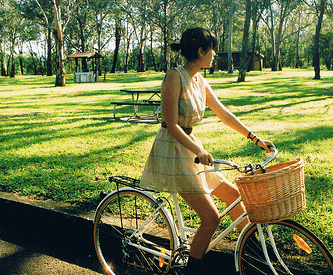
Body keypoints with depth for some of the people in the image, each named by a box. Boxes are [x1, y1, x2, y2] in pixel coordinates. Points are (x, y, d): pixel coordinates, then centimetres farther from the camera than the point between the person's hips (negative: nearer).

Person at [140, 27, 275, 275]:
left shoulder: (200, 81, 8)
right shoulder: (175, 77, -17)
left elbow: (224, 114, 13)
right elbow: (172, 126, -20)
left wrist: (256, 138, 12)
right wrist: (199, 152, -30)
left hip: (190, 147, 9)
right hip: (172, 151, -9)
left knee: (232, 193, 13)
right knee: (211, 217, -11)